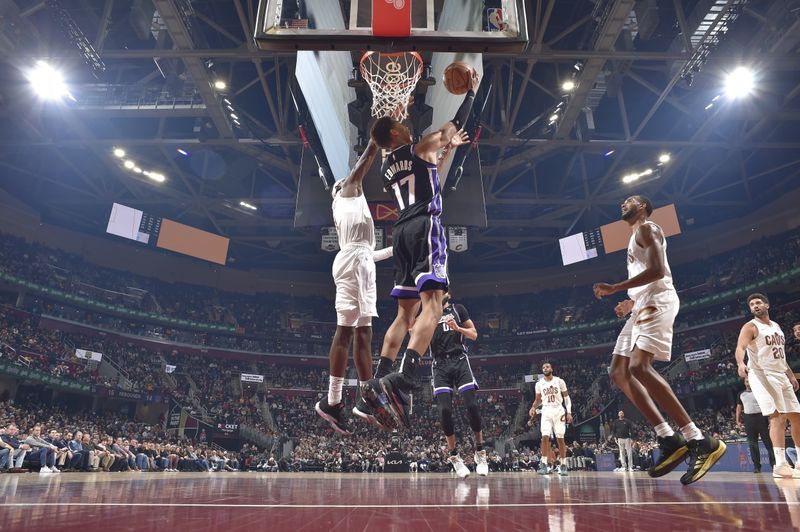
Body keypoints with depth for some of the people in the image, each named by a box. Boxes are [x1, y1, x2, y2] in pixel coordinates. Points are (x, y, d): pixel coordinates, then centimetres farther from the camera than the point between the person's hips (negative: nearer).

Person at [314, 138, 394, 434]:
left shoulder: (346, 208, 34)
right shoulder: (347, 192, 14)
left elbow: (366, 251, 33)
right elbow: (364, 162, 2)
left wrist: (393, 250, 42)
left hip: (361, 261, 10)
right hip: (353, 260, -10)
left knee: (363, 332, 4)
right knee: (346, 329, -15)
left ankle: (367, 400, 6)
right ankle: (332, 401, -16)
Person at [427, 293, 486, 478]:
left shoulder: (458, 309, 11)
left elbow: (474, 335, 8)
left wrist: (458, 328, -10)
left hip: (460, 361, 0)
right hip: (440, 365, 1)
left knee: (472, 405, -12)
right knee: (445, 410, -11)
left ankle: (480, 451, 6)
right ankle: (454, 456, 4)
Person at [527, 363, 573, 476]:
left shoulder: (559, 381, -2)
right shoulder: (539, 383, 4)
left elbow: (566, 397, 3)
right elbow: (538, 399, 13)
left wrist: (569, 412, -7)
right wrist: (533, 407, -7)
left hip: (558, 411, -1)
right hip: (546, 411, 1)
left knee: (560, 438, 1)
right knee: (545, 437, -11)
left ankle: (563, 465, 11)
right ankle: (544, 464, -8)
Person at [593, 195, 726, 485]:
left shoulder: (646, 228, -1)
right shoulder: (636, 237, 30)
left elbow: (658, 270, -16)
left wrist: (615, 288, -18)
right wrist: (631, 303, 27)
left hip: (657, 301, -10)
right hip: (643, 305, 10)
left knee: (639, 368, -26)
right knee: (619, 372, 1)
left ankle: (701, 442, -23)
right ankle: (670, 440, -2)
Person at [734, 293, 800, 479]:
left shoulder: (776, 326, 18)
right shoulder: (750, 327, -6)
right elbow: (740, 347, -22)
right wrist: (741, 363, -42)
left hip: (781, 375, 8)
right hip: (762, 375, -8)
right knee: (778, 417, -18)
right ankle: (780, 465, -19)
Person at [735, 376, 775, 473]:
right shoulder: (741, 394, 15)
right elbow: (739, 407, 17)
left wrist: (770, 419, -10)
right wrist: (738, 420, 9)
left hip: (761, 417, -3)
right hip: (748, 419, 3)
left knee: (768, 442, -2)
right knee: (753, 443, 3)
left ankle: (774, 464, 4)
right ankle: (757, 466, 7)